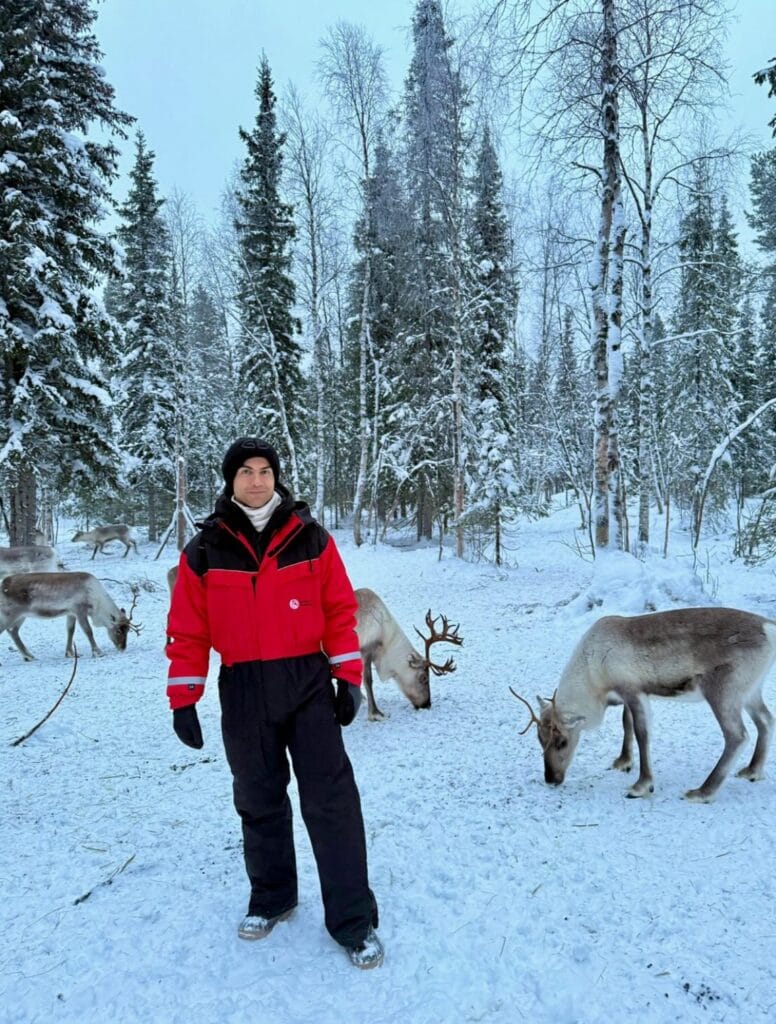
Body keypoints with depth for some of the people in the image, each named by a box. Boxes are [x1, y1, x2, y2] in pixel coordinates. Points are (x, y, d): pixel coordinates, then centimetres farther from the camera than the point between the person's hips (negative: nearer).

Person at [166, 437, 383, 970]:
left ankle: (354, 920, 8)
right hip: (243, 692, 1)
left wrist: (348, 677, -2)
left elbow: (340, 610, 1)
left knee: (332, 800, -2)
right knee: (259, 801, 14)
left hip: (309, 683, -1)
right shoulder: (206, 549, 0)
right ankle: (271, 897, 34)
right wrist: (184, 699, -1)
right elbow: (188, 631, 2)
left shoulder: (311, 538, -1)